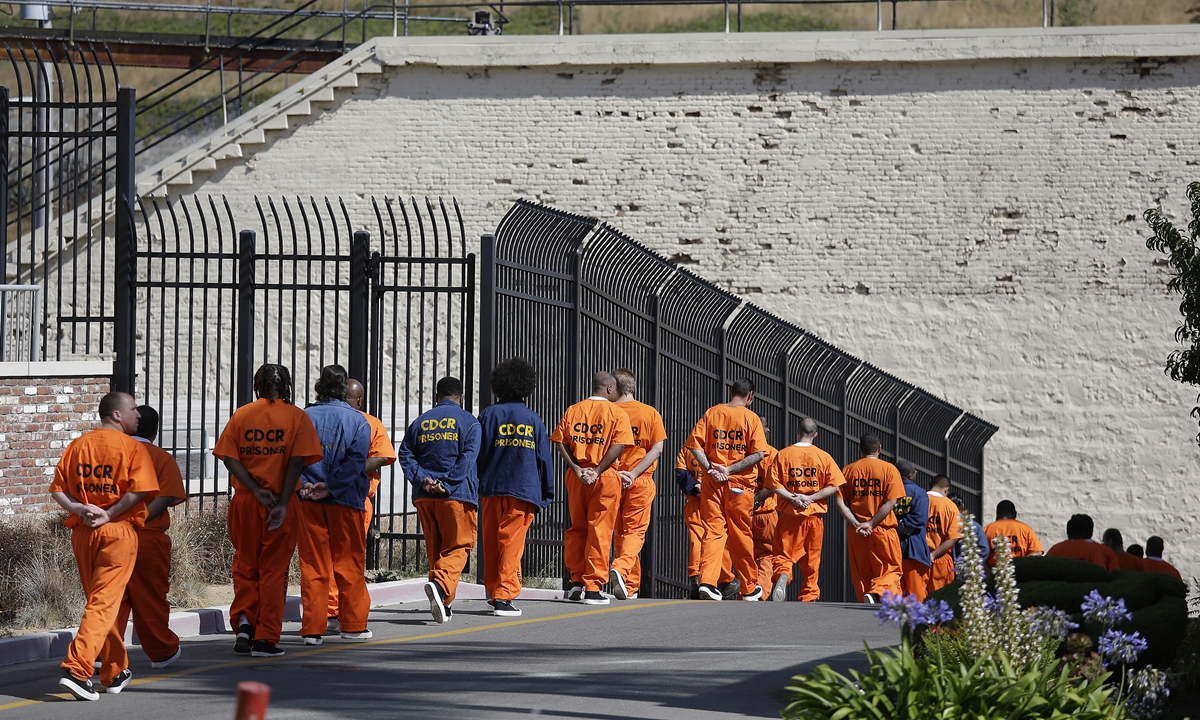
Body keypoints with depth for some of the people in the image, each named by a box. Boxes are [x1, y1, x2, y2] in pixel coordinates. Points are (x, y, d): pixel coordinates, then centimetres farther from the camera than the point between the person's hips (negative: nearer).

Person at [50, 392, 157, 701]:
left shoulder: (78, 446, 10)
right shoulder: (132, 448, -5)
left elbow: (57, 490, 4)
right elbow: (138, 490, -17)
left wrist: (79, 509, -6)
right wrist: (109, 515, -11)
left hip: (82, 532, 5)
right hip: (118, 531, -5)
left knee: (100, 599, 17)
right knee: (104, 602, -7)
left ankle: (115, 672, 27)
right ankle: (77, 669, -21)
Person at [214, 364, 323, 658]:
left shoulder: (241, 415, 5)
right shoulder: (297, 417, -1)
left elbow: (229, 457, -6)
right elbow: (296, 463, -11)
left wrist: (256, 490, -11)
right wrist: (282, 504, -14)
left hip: (245, 502, 2)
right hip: (280, 501, -2)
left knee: (245, 565, 16)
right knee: (274, 570, 5)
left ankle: (244, 620, -4)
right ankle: (266, 639, 4)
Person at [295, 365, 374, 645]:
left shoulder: (304, 417, 3)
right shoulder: (357, 420, -1)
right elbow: (356, 460, -11)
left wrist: (303, 485, -12)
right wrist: (330, 487, -12)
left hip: (308, 501, 1)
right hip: (345, 502, -1)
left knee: (312, 565, 5)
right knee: (349, 563, 9)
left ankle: (313, 627, 1)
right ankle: (352, 624, 15)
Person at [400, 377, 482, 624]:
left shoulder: (421, 422, 12)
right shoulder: (468, 422, 1)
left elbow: (405, 454, 1)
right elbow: (468, 457, -11)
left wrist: (421, 478, -8)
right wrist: (447, 484, -14)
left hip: (424, 495, 4)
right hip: (457, 495, -4)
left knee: (435, 548, 13)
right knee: (457, 547, -2)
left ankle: (444, 604, 15)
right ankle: (440, 583, -30)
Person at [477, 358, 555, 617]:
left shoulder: (489, 415, 3)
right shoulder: (533, 420, 4)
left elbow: (478, 453, 1)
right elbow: (544, 458, 6)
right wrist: (546, 494, 13)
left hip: (491, 489, 1)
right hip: (524, 490, -1)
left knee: (491, 545, 12)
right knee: (512, 545, -2)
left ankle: (493, 593, 19)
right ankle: (504, 595, -11)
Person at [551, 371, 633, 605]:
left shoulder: (573, 411, 8)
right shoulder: (617, 414, -3)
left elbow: (560, 442, -1)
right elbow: (619, 446, -14)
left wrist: (577, 468, -6)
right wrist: (598, 471, -14)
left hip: (576, 477, 3)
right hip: (606, 478, -3)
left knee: (577, 529, 15)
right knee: (599, 531, 0)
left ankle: (577, 581, 14)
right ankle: (593, 588, -2)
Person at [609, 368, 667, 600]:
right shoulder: (650, 413, 0)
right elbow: (657, 448, -7)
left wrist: (614, 472, -9)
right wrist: (633, 473, -11)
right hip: (641, 482, -1)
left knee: (620, 531, 12)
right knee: (635, 530, 2)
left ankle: (630, 585, 16)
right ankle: (621, 568, -25)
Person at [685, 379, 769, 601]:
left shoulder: (712, 413, 7)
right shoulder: (750, 418, -1)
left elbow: (694, 444, -2)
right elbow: (758, 453, -11)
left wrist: (710, 468, -8)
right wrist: (730, 470, -11)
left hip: (712, 482, 2)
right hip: (739, 483, -2)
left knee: (713, 530, 1)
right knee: (741, 535, 8)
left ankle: (707, 581, -17)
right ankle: (749, 588, 19)